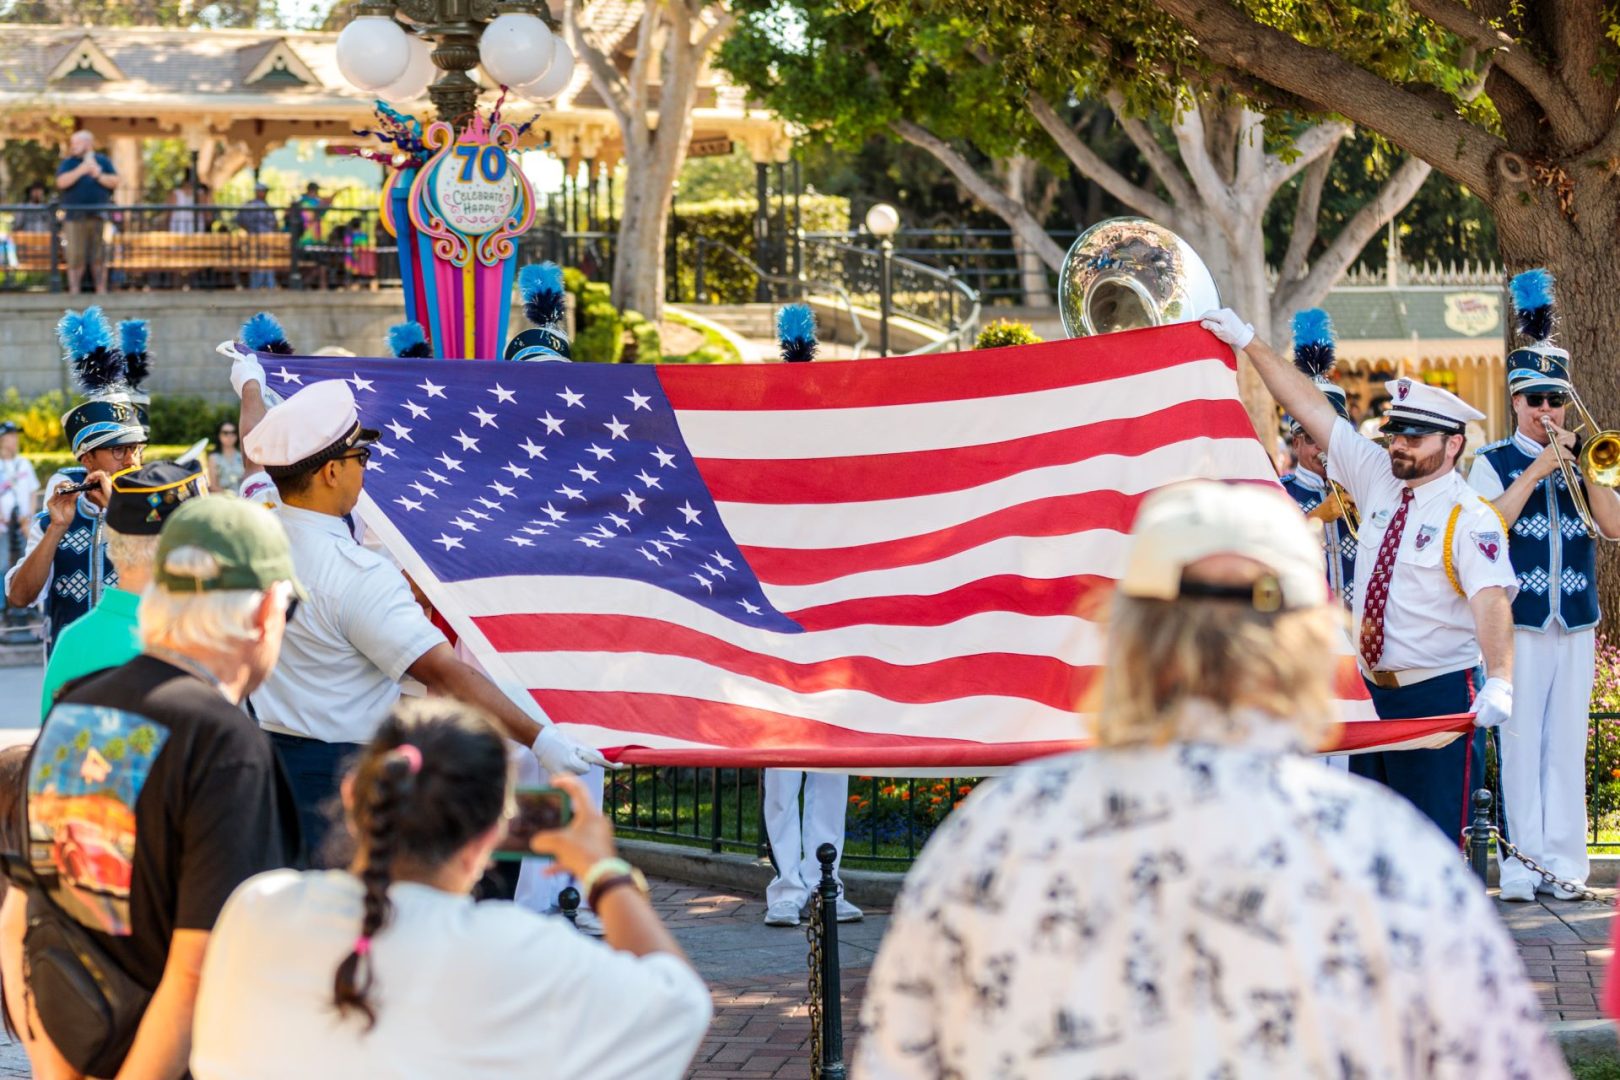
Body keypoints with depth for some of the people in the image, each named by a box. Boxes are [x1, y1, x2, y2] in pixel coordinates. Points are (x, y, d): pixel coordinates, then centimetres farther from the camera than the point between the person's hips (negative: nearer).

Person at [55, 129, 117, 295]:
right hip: (75, 217, -1)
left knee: (99, 257, 2)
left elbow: (114, 181, 5)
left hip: (99, 217, 1)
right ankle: (74, 291, -2)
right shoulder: (68, 163, 10)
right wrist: (80, 171, -15)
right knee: (75, 257, -5)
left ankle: (101, 290, 6)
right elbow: (62, 182, -6)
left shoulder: (103, 161, 12)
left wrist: (99, 176, -10)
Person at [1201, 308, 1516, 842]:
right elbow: (1312, 408, 9)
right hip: (1371, 689, 7)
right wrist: (1247, 342, 8)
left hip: (1438, 696, -7)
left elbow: (1491, 600, -27)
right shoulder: (1379, 481, 7)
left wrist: (1500, 683, -43)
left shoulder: (1469, 517, -13)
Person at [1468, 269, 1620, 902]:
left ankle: (1564, 860, 5)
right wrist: (1536, 471, -13)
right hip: (1517, 622, -3)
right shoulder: (1494, 463, 4)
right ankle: (1523, 861, -2)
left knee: (1567, 743, 3)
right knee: (1521, 742, -5)